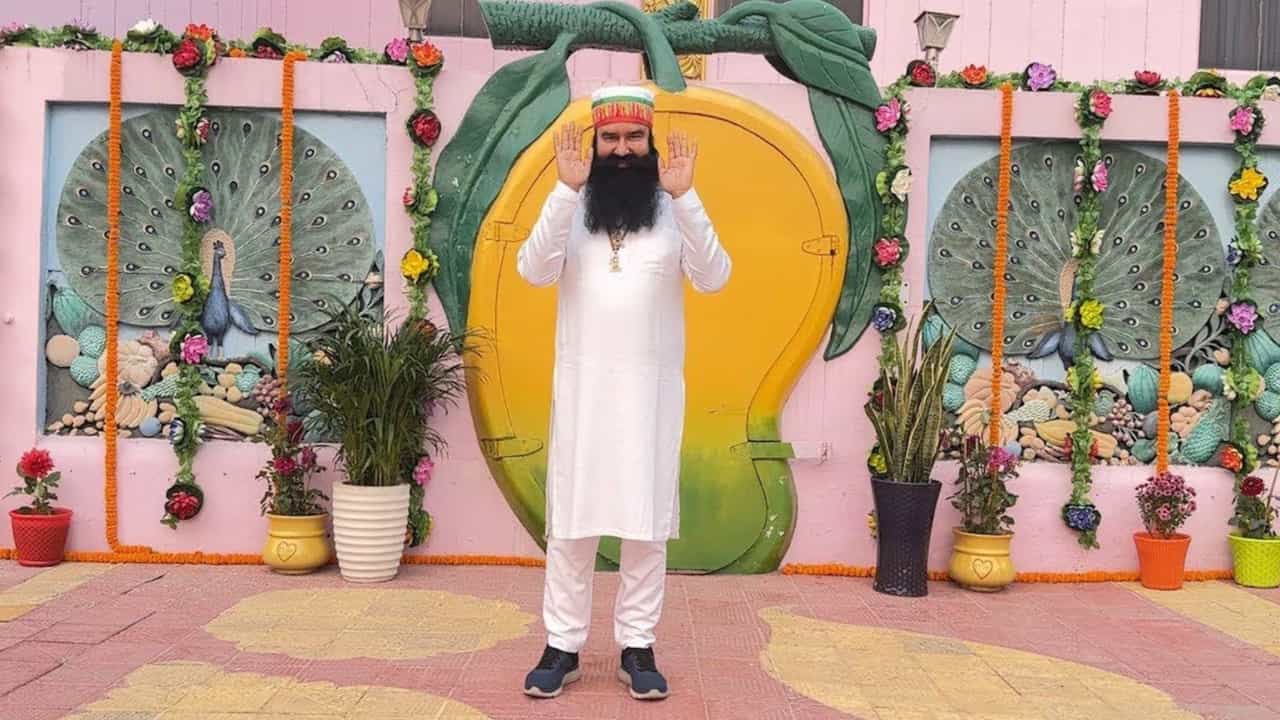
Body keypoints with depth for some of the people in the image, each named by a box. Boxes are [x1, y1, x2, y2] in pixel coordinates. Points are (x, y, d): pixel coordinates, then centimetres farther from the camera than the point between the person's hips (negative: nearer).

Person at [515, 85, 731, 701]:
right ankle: (562, 647, 16)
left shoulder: (673, 210, 1)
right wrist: (565, 190, -20)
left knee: (647, 521, 5)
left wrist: (684, 197, -20)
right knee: (570, 521, 4)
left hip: (652, 387, 0)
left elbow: (713, 278, -11)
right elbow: (534, 271, -12)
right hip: (582, 385, 0)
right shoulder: (572, 206, 2)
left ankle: (636, 647, 17)